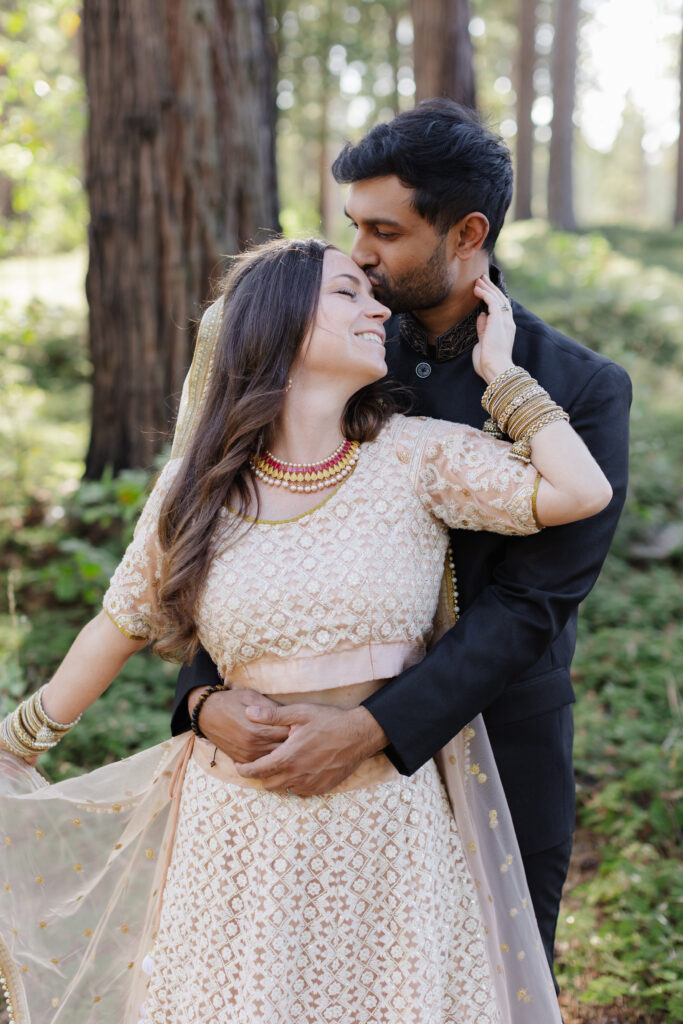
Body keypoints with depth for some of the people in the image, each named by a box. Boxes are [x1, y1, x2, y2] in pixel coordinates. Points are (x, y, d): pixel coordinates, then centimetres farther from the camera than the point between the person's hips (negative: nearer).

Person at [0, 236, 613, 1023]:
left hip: (394, 832, 0)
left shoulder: (416, 458, -5)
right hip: (243, 831, 0)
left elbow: (581, 492, -17)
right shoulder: (196, 486, -2)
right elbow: (118, 628, 8)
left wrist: (499, 371, -7)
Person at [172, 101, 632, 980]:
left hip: (495, 743, -2)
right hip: (339, 744, 2)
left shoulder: (583, 392, -11)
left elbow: (530, 602, -18)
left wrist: (371, 731, -26)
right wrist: (206, 691, -21)